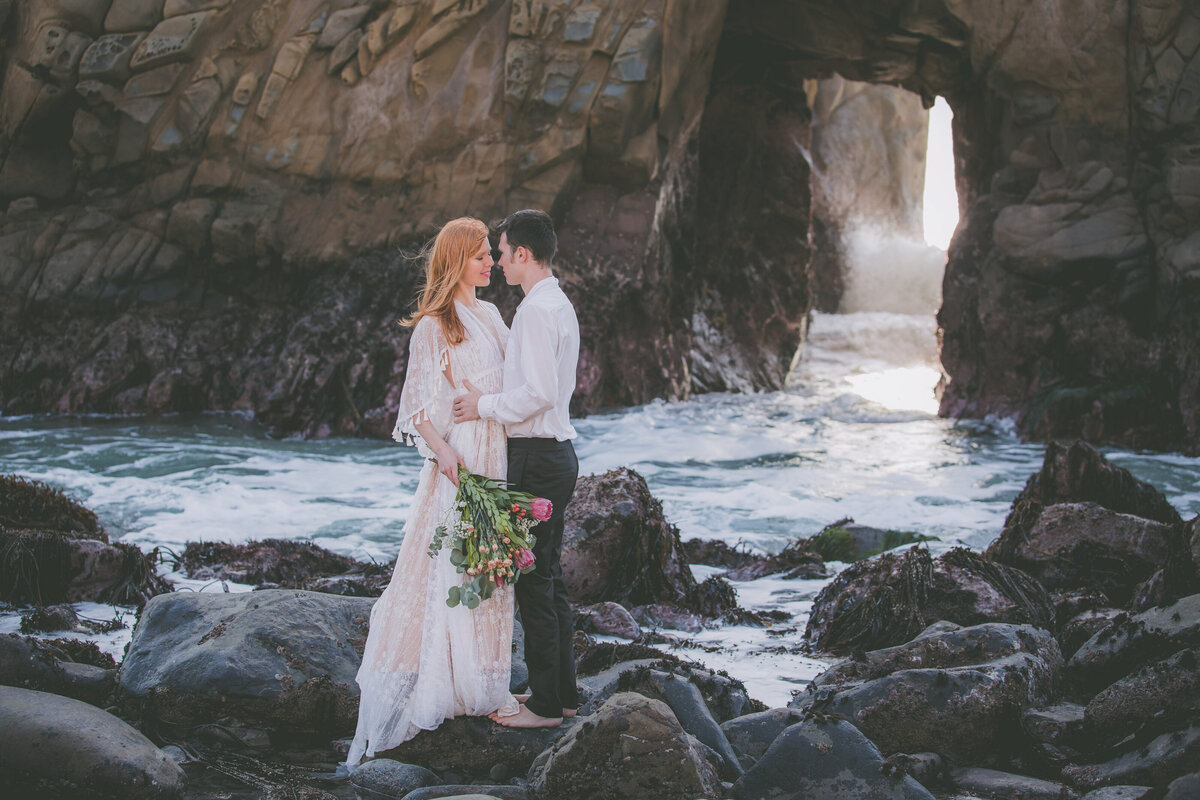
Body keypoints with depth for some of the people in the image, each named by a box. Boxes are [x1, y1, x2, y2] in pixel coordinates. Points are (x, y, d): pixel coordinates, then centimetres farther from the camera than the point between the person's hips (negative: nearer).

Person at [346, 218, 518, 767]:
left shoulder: (490, 316, 16)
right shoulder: (433, 325, -6)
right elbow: (418, 403, -9)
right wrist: (441, 450, -24)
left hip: (497, 456, 7)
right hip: (457, 458, -7)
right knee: (450, 564, -7)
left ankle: (483, 685, 16)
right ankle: (434, 687, -1)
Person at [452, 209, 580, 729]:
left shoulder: (536, 309, -16)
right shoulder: (561, 305, 15)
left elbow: (539, 393, -24)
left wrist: (486, 406, -11)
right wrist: (494, 400, 18)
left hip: (536, 457, -10)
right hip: (557, 452, 10)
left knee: (533, 580, -4)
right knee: (549, 576, 16)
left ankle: (545, 705, 3)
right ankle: (563, 692, 24)